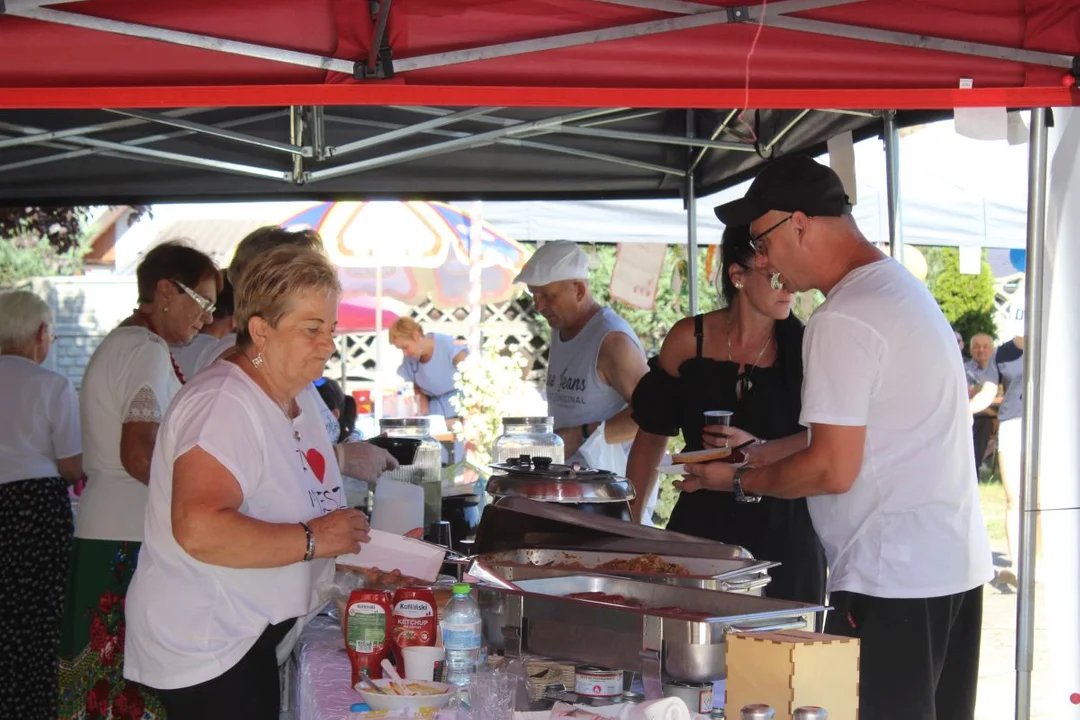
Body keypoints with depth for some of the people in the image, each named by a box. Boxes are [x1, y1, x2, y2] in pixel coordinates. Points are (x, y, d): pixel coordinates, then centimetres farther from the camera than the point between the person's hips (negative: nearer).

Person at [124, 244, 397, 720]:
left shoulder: (297, 397, 11)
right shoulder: (223, 403, -21)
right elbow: (199, 530, -35)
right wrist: (313, 539, -26)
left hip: (262, 639, 10)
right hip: (204, 646, -10)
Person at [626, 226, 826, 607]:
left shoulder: (805, 348, -2)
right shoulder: (688, 340, 3)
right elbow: (652, 435, 11)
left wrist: (759, 451, -28)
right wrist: (628, 523, 10)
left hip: (785, 541, -1)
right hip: (700, 527, 1)